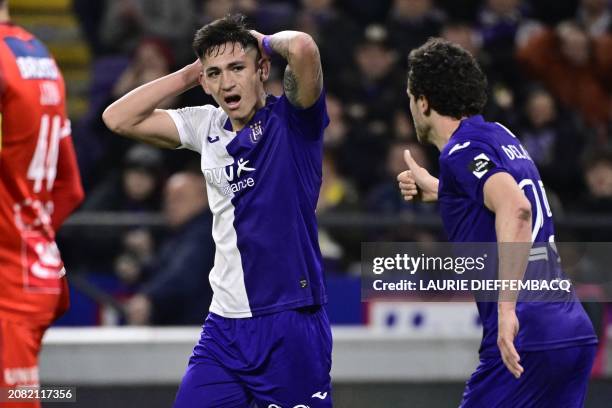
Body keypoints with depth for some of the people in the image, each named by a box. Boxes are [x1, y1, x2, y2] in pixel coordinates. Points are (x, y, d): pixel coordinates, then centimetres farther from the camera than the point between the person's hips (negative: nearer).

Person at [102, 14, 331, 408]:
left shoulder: (291, 121, -6)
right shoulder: (207, 127, 10)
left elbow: (303, 48, -25)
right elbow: (119, 118, 10)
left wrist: (266, 41, -3)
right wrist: (191, 74, 6)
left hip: (291, 323, -5)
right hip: (225, 326, 5)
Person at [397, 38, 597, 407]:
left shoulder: (462, 150, -8)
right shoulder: (501, 136, 17)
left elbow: (516, 209, -26)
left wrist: (507, 308, -30)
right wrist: (435, 189, 36)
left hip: (524, 338, -8)